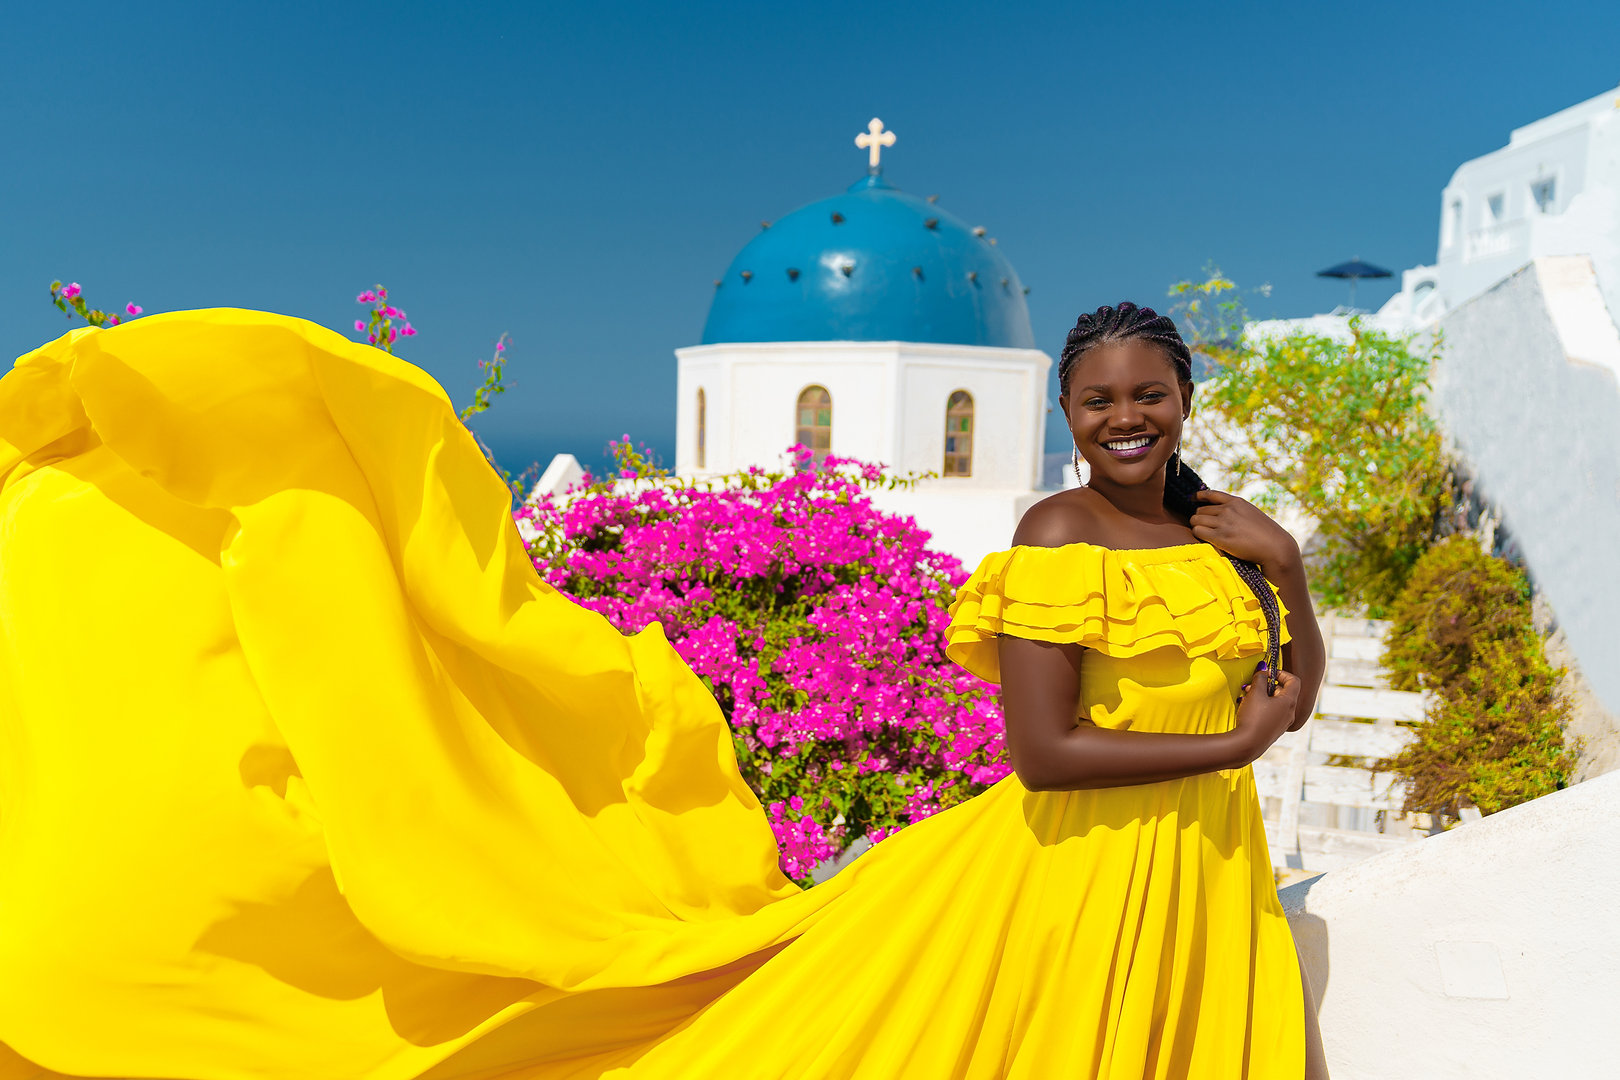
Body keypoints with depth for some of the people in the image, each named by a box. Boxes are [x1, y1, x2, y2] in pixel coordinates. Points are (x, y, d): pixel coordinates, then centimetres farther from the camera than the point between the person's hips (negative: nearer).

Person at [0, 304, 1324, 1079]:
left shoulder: (1215, 532, 8)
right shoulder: (1058, 534, -16)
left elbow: (1296, 695, 18)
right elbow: (1043, 752, -22)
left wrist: (1287, 571, 3)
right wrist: (1227, 745, -12)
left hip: (1201, 874, 9)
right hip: (1065, 871, -8)